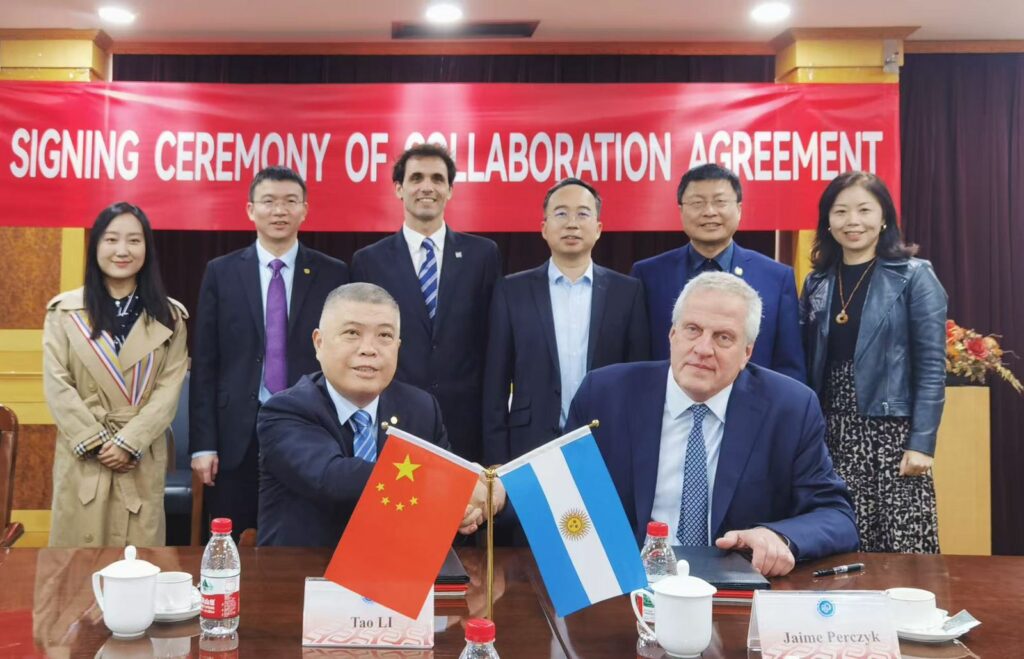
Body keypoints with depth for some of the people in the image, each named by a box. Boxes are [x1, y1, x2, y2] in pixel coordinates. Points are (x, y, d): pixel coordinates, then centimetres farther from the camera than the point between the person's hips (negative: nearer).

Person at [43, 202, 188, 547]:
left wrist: (128, 442, -12)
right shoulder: (64, 311, 4)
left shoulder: (168, 316, 5)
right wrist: (97, 442, -10)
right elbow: (57, 386, -2)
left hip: (141, 458, 0)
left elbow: (170, 388, -2)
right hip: (81, 455, 0)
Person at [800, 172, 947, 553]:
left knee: (902, 552, -6)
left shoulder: (915, 277, -1)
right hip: (830, 436, 4)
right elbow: (806, 366, 12)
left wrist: (921, 443, -13)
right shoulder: (816, 284, 11)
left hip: (892, 433, -3)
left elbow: (931, 367, -6)